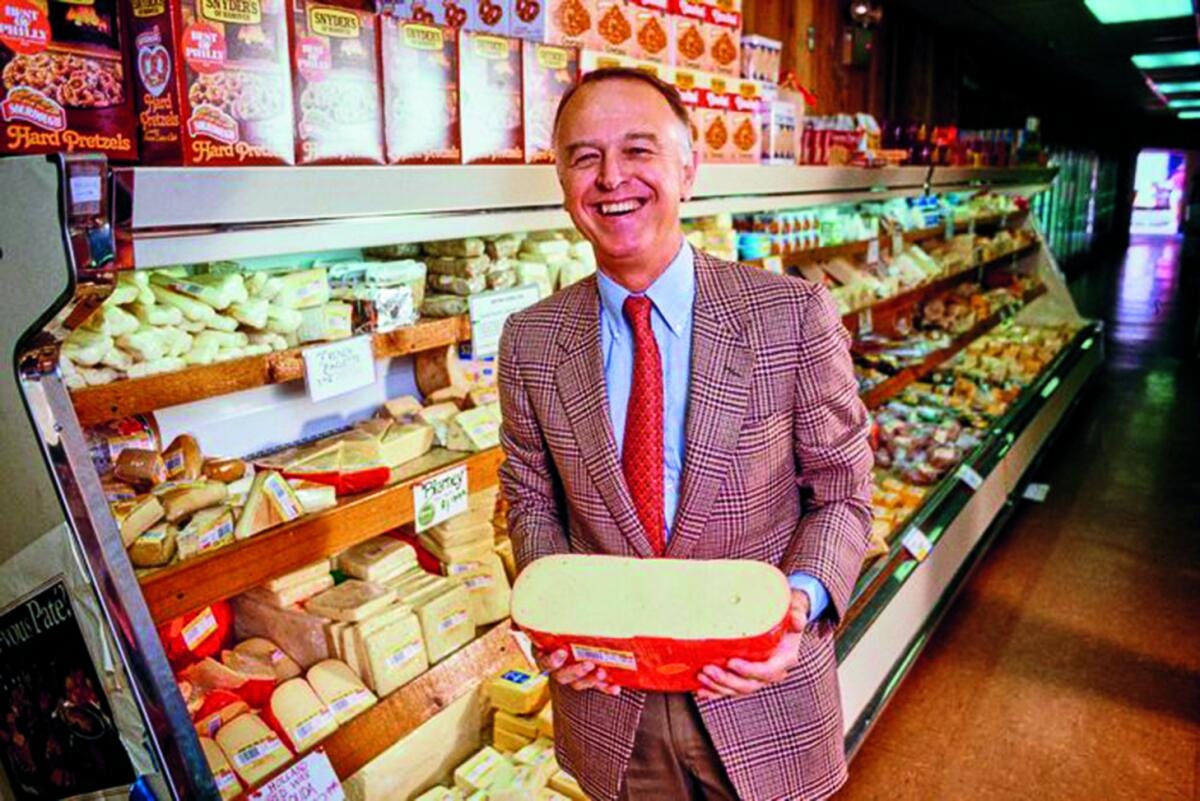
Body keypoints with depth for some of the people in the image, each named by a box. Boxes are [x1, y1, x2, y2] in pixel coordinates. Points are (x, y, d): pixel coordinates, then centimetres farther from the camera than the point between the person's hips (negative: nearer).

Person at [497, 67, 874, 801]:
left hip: (762, 691, -1)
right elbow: (531, 502, 4)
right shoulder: (530, 343, -6)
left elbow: (843, 492, -6)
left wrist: (799, 601, -23)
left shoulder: (796, 315, -13)